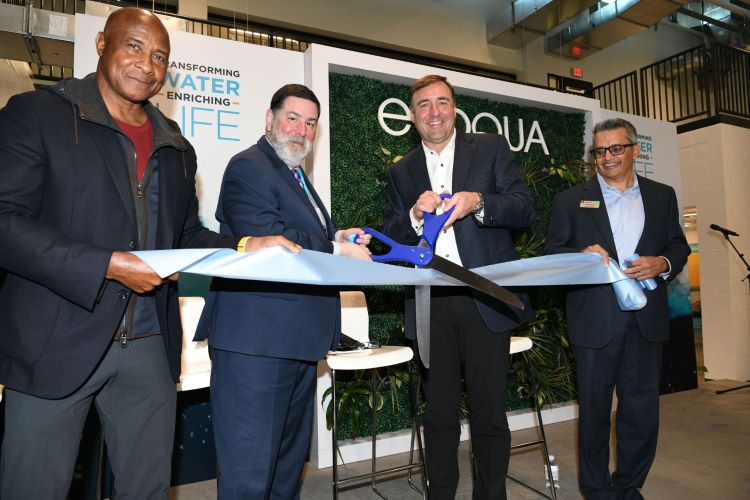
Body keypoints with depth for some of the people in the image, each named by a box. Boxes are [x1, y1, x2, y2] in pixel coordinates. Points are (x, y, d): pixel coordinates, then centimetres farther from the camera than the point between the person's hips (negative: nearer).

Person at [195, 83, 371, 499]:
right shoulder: (248, 168, -8)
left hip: (298, 340, 10)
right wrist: (336, 251, -13)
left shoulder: (295, 176, 22)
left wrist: (336, 239, 4)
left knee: (289, 461, 22)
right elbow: (268, 241, -21)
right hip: (257, 343, -10)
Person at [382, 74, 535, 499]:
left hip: (485, 300, -2)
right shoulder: (401, 172, 12)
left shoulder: (492, 149, 7)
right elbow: (392, 241, 7)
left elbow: (525, 210, -2)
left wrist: (478, 202, -20)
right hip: (430, 307, 2)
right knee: (439, 415, 14)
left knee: (490, 413, 8)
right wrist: (416, 216, -14)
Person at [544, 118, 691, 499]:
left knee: (642, 408, 10)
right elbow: (552, 253, 1)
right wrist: (581, 255, -20)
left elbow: (679, 247, 12)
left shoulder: (662, 196, 12)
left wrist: (662, 263, -10)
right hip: (594, 319, -2)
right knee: (594, 407, 9)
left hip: (646, 318, 3)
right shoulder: (570, 200, 4)